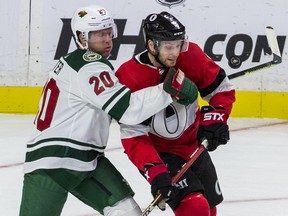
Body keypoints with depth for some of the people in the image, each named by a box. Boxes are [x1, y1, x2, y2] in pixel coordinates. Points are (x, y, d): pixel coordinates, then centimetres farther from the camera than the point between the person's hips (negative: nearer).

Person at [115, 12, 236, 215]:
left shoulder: (190, 56, -16)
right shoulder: (129, 78, -27)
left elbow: (222, 89, -2)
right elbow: (133, 137, -25)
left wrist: (215, 117, -20)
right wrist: (154, 171, -36)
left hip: (194, 143, 6)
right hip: (159, 152, -6)